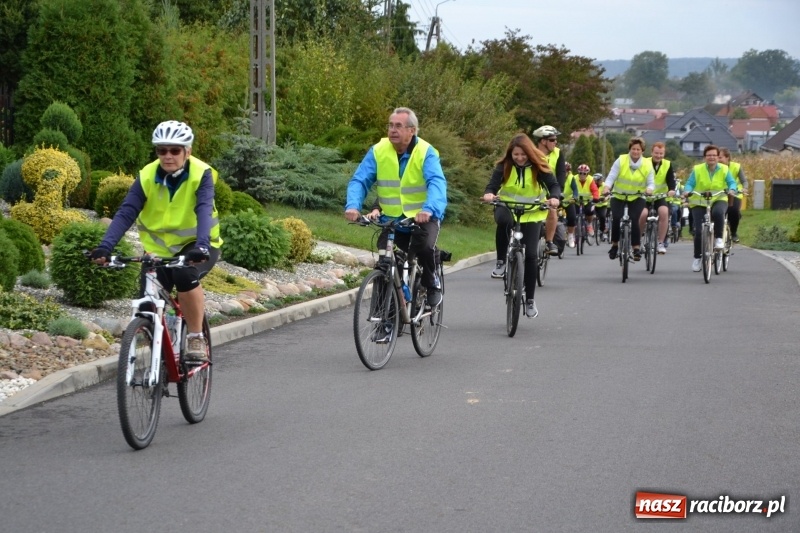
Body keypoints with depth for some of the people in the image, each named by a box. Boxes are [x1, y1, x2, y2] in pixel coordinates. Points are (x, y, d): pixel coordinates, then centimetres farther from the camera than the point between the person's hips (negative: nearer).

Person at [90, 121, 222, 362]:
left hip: (196, 246, -3)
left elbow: (204, 211, -33)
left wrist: (201, 246, -51)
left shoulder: (201, 174, -18)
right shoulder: (147, 177, -12)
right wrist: (105, 246, -37)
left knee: (185, 275, -34)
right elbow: (125, 213, -22)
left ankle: (197, 338, -17)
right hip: (160, 248, 3)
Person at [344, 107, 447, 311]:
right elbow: (359, 181, -12)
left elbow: (437, 183, -29)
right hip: (391, 218, 3)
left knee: (424, 247, -28)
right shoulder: (377, 151, -7)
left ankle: (431, 284, 2)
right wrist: (353, 206, -33)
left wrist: (429, 209, -49)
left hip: (423, 218, -3)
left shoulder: (426, 152, -14)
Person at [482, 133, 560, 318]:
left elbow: (553, 184, -15)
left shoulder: (538, 166, -8)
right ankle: (501, 261, -16)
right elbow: (493, 184, -18)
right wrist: (489, 193, -42)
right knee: (503, 220, -38)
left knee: (531, 254, -7)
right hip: (508, 207, 0)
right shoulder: (504, 166, -8)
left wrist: (554, 197, -38)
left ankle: (530, 300, 7)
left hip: (532, 214, 1)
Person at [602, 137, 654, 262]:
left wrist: (649, 189, -30)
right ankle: (615, 244, 4)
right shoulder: (621, 161, -10)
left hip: (636, 198, 0)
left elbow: (651, 182, -7)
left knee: (634, 220, -19)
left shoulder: (647, 164, -6)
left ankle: (636, 248, -11)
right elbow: (611, 177, -14)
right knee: (616, 218, -17)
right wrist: (606, 188, -33)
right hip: (618, 197, 0)